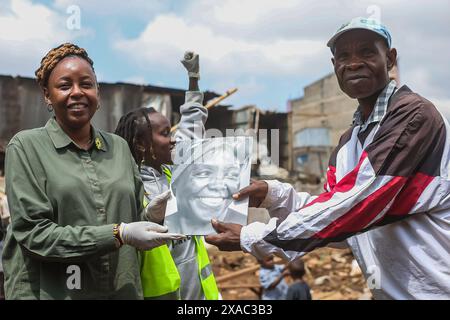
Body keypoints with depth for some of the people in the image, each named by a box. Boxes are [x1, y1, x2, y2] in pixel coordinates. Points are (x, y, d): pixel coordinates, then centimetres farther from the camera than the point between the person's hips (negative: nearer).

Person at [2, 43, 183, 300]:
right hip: (48, 292, -4)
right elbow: (33, 233, -15)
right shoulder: (26, 147, -7)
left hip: (123, 291, 4)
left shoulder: (119, 147, 5)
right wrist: (119, 235, -20)